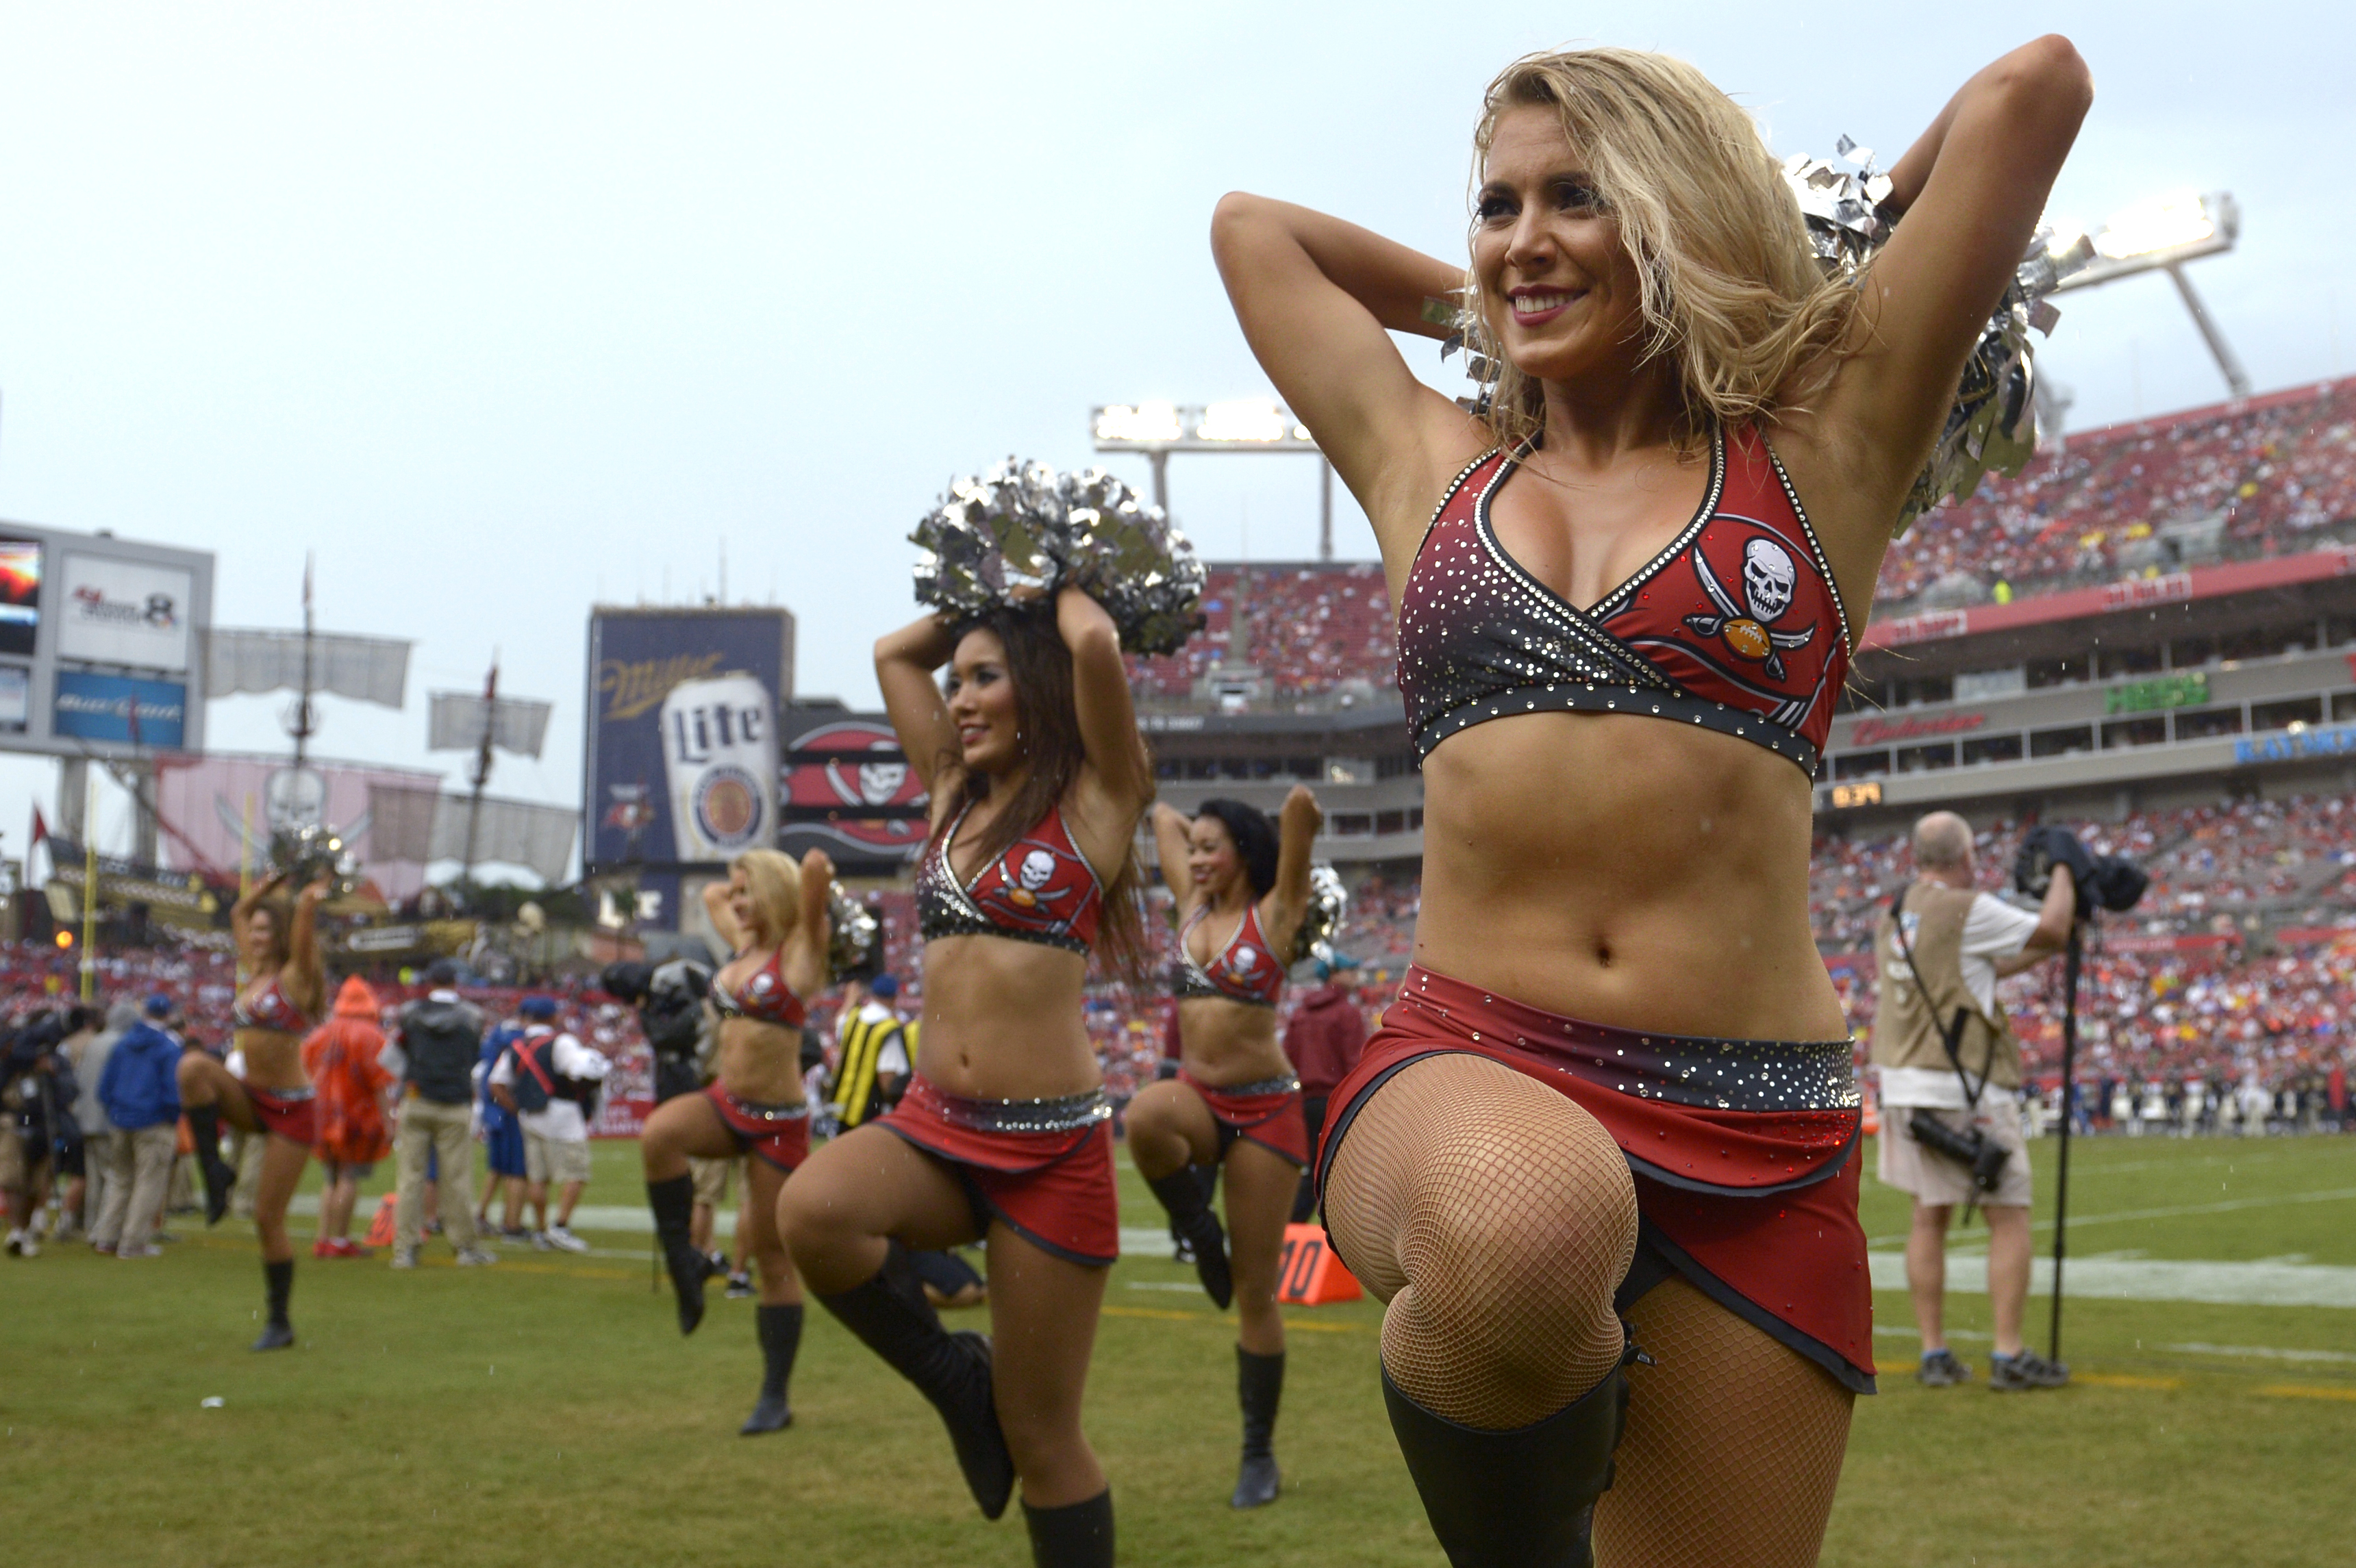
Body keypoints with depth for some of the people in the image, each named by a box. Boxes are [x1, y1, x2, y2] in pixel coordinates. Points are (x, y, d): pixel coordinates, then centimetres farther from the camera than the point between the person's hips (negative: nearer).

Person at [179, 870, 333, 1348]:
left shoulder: (296, 976, -6)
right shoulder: (256, 976, 12)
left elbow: (304, 915, -21)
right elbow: (239, 913, 25)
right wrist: (271, 884, 26)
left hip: (290, 1110, -6)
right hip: (250, 1100, 6)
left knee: (269, 1218, -4)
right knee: (194, 1066, -25)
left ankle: (280, 1324, 9)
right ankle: (214, 1173, -16)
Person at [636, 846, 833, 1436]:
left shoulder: (799, 951, -7)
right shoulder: (741, 945, 11)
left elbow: (816, 867, -21)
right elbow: (711, 894, 31)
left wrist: (814, 882, -1)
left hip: (778, 1119, -5)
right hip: (726, 1104, 5)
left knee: (773, 1257, 1)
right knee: (658, 1134, -29)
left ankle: (775, 1398, 11)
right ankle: (683, 1262, -12)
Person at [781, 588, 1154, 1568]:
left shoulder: (1092, 800, -2)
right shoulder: (955, 795, 15)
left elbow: (1094, 642, -16)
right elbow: (894, 653, 26)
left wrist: (1062, 594, 3)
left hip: (1049, 1147, -5)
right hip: (934, 1127, 5)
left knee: (1040, 1436, 0)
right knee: (813, 1211, -29)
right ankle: (959, 1385, -3)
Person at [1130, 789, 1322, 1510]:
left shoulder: (1274, 915, -3)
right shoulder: (1191, 909, 10)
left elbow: (1303, 807, -13)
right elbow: (1163, 815, 21)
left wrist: (1297, 821, 6)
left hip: (1264, 1109, -4)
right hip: (1197, 1097, 4)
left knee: (1255, 1294, -1)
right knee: (1145, 1116, -37)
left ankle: (1259, 1457, 13)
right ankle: (1198, 1231, -8)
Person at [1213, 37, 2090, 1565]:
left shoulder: (1813, 457, 9)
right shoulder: (1430, 469, 16)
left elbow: (2033, 85, 8)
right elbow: (1252, 223, 31)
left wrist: (1868, 239, 24)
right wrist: (1481, 301, 34)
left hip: (1752, 1144, 0)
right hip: (1467, 1078, 0)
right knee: (1522, 1226, -36)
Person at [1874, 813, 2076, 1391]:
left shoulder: (1891, 916, 13)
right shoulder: (1966, 910, -12)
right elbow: (2051, 928, -4)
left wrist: (2049, 951, 23)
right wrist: (2064, 870, 12)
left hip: (1903, 1084, 8)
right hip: (1966, 1089, -8)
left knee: (1929, 1218, 12)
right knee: (2009, 1218, 1)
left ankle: (1934, 1354, 13)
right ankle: (2009, 1357, 0)